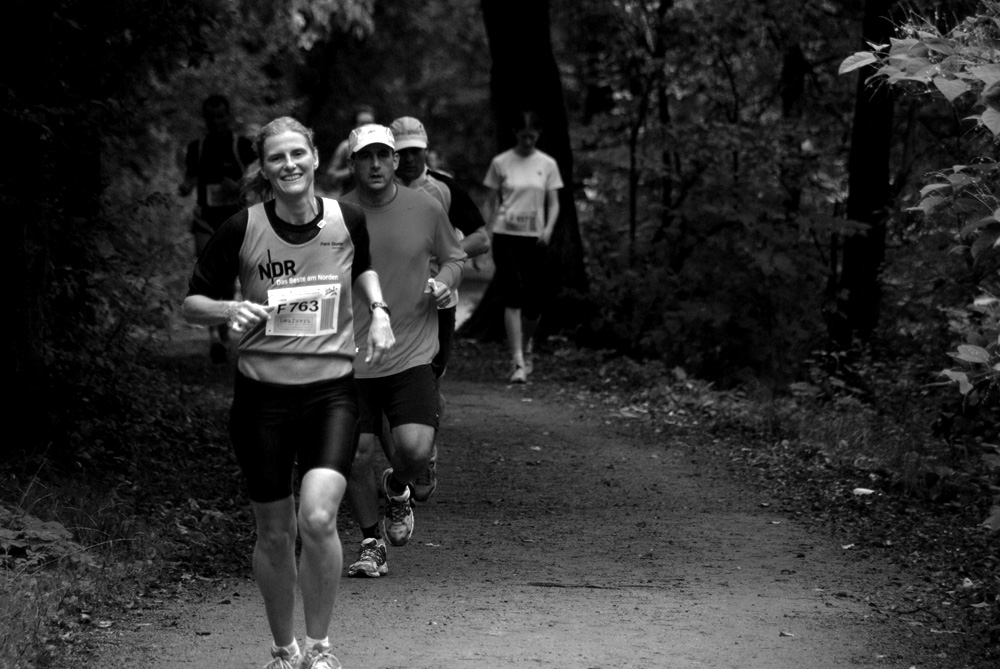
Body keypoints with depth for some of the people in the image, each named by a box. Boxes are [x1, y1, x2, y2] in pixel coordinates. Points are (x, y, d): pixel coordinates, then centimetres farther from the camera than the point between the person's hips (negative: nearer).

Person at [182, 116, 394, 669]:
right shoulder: (243, 230, -8)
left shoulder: (347, 220, -2)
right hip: (263, 395, 0)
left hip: (332, 391, 0)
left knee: (318, 519, -19)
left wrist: (377, 311, 5)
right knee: (275, 534, 7)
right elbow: (193, 302, 1)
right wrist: (230, 310, -19)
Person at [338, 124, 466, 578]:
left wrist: (445, 281, -5)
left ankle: (397, 490, 22)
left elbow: (453, 258, 17)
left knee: (416, 449, -15)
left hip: (412, 355, 0)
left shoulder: (426, 209, 1)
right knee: (356, 456, -1)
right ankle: (371, 544, 21)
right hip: (351, 358, 0)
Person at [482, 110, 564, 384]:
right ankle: (517, 363, -13)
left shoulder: (547, 164, 6)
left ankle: (526, 349, 31)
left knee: (533, 302, 3)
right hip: (506, 236, -2)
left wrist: (548, 229, -11)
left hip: (534, 238, 2)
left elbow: (553, 203, 7)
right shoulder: (500, 163, 4)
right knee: (513, 297, -13)